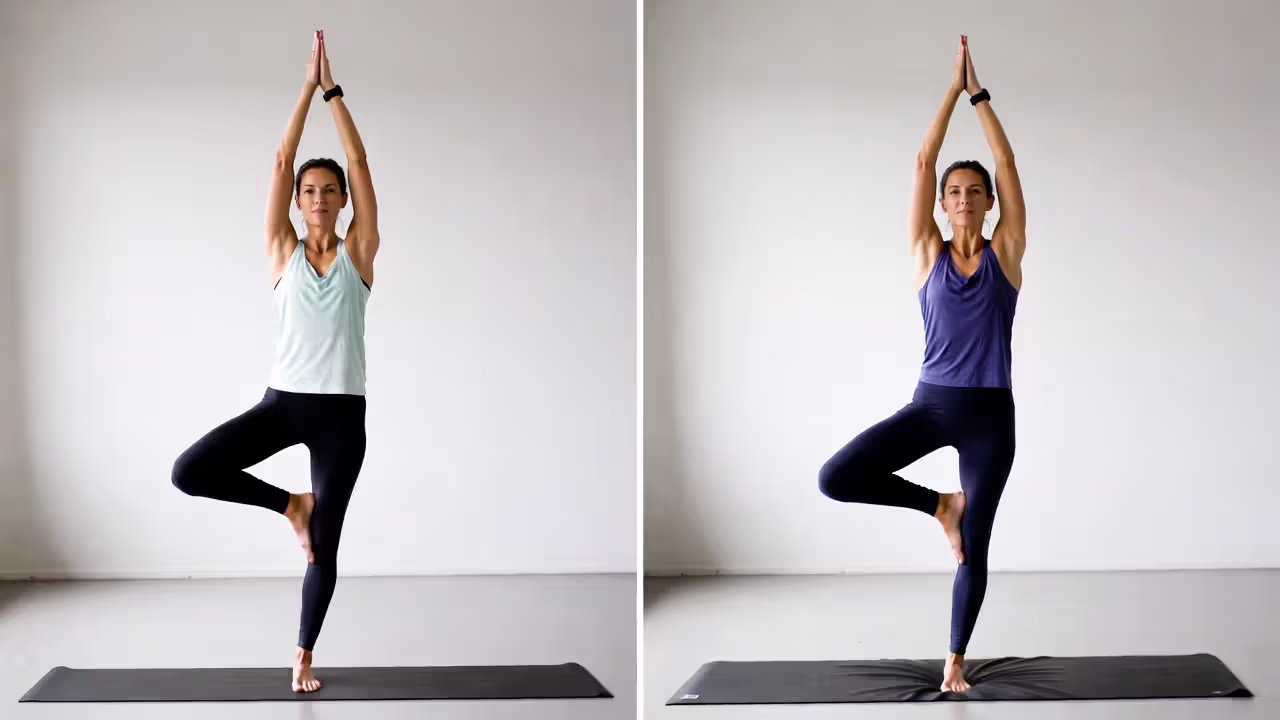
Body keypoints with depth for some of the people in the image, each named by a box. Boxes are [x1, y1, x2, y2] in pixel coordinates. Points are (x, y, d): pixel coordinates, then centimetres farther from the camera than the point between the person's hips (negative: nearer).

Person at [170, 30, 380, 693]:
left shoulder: (358, 252, 2)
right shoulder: (283, 251, 4)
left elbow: (359, 160, -3)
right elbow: (281, 159, -2)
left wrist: (333, 90, -4)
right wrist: (307, 85, -3)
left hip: (341, 410, -1)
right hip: (282, 401, 1)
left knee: (324, 547, 4)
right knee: (189, 472, -19)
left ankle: (304, 654, 24)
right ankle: (289, 504, 5)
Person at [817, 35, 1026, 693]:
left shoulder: (1006, 252, 3)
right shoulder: (928, 252, 3)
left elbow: (1007, 162, -3)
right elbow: (923, 161, -2)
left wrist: (979, 93, -1)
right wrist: (952, 88, -1)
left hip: (990, 413, -1)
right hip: (930, 403, 1)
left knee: (974, 547, 4)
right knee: (835, 479, -18)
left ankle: (955, 660, 22)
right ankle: (939, 505, 6)